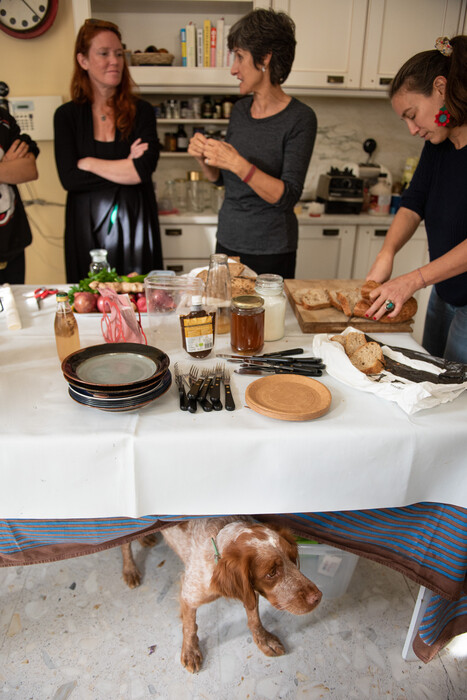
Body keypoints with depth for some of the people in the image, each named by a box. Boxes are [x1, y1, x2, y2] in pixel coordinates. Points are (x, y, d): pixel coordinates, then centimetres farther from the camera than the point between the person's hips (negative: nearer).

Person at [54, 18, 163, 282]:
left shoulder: (141, 111, 3)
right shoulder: (67, 115, 4)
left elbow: (144, 170, -12)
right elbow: (69, 179, -7)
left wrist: (88, 163, -7)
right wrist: (125, 167, -9)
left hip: (135, 224, 0)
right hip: (86, 227, 1)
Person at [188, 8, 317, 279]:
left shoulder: (300, 118, -12)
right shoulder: (241, 109, 6)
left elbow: (288, 196, -19)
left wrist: (239, 164, -28)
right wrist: (204, 158, -7)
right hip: (228, 240, 6)